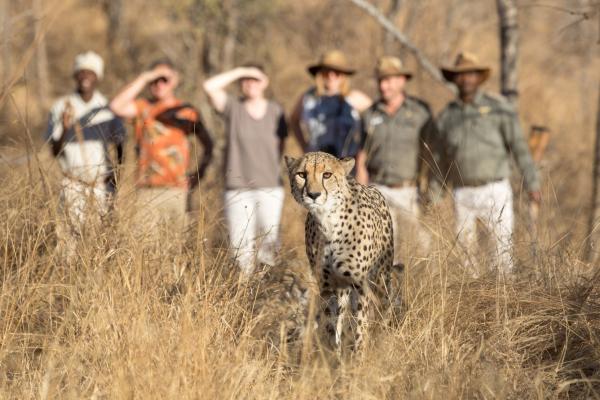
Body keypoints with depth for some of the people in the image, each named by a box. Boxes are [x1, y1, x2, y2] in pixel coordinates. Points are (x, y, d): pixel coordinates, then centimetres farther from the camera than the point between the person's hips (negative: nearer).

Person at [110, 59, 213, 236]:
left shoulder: (186, 110, 10)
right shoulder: (144, 107, 10)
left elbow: (208, 145, 16)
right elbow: (117, 106, -10)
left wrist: (199, 172, 4)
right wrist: (144, 78, -8)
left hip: (177, 190, 0)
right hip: (147, 189, 0)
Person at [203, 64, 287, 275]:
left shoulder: (275, 111, 7)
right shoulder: (233, 107, 2)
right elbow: (209, 86, -13)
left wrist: (269, 172, 8)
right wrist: (240, 71, -11)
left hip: (269, 188, 1)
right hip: (238, 189, -1)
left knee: (269, 245, -5)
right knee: (241, 247, -2)